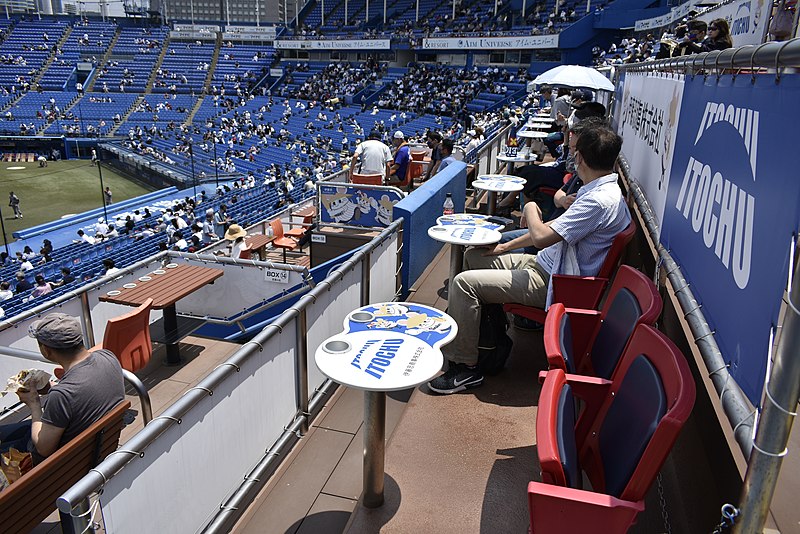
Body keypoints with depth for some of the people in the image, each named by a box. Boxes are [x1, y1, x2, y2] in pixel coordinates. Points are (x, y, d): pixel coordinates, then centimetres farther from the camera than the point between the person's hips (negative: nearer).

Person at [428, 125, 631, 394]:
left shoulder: (599, 201, -25)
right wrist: (507, 245, 13)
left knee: (464, 282, -19)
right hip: (547, 266, 11)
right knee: (473, 256, 17)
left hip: (550, 283, -11)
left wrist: (530, 210, -7)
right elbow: (555, 226, 16)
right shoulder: (602, 191, 9)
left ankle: (465, 367, -8)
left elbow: (541, 237, -29)